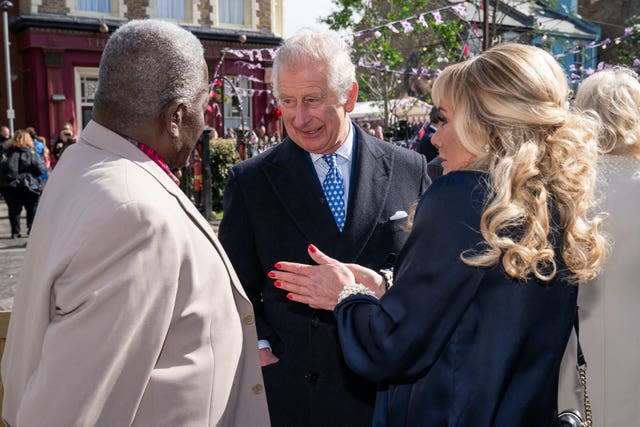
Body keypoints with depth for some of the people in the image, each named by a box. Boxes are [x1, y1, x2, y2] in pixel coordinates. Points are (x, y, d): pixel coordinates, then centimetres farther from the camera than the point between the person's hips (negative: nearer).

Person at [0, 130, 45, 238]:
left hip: (9, 186, 3)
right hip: (29, 185, -3)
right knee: (32, 209, 10)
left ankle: (15, 232, 11)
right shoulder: (30, 153, -7)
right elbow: (40, 169, -12)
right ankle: (32, 229, 6)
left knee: (14, 209, 11)